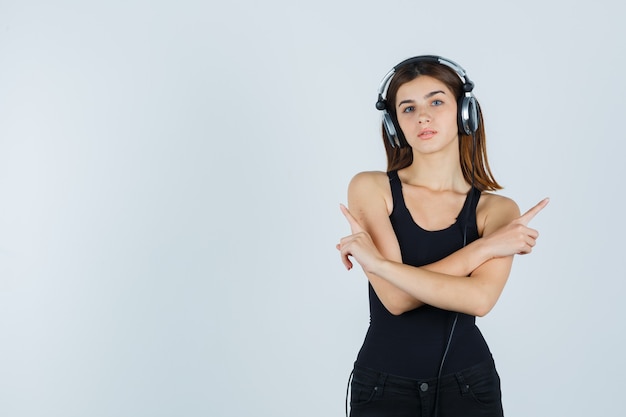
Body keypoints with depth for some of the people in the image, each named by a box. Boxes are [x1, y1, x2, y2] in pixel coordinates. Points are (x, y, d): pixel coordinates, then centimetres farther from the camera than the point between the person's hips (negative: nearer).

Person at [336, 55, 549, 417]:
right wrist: (485, 246, -15)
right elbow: (395, 298, -17)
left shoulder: (497, 210, -4)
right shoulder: (370, 188, -7)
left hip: (469, 386, 1)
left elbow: (480, 298, -21)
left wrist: (377, 261, -20)